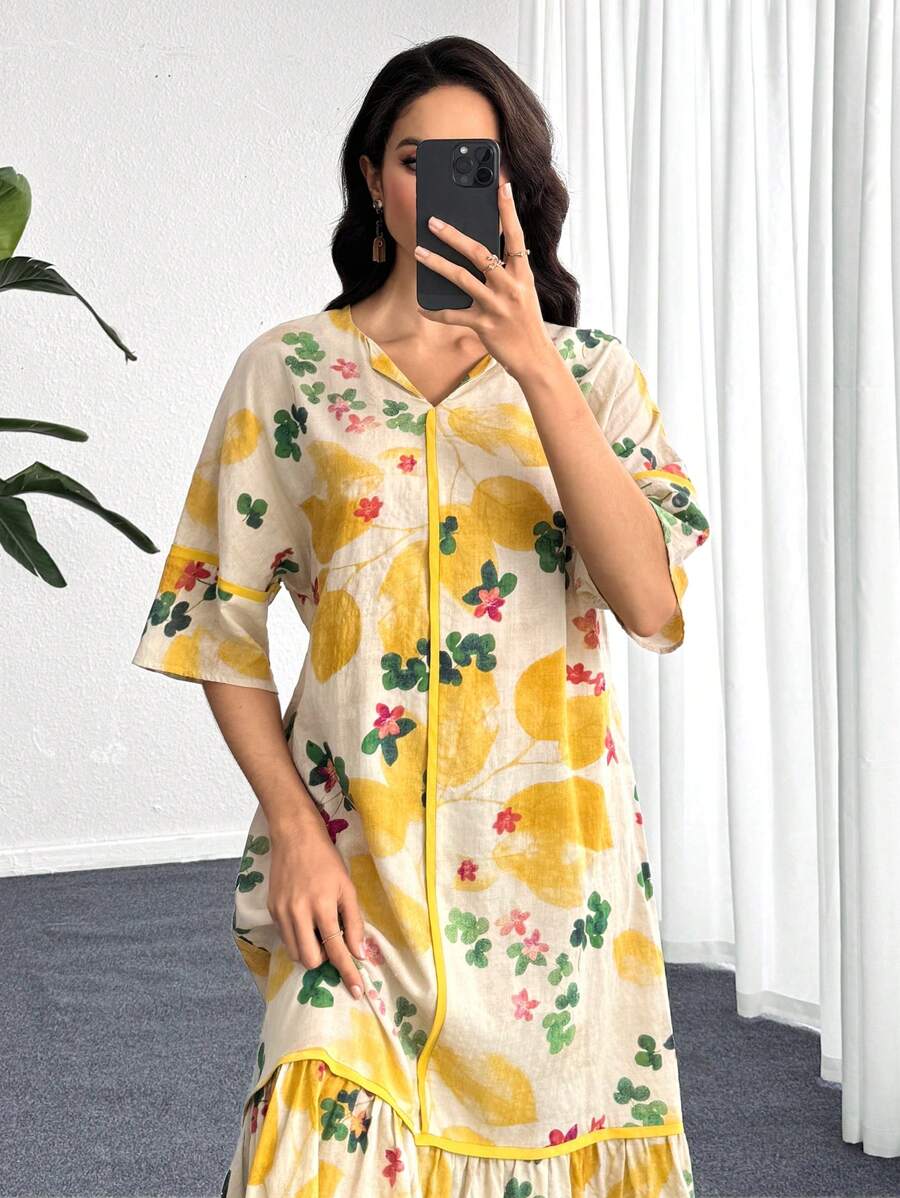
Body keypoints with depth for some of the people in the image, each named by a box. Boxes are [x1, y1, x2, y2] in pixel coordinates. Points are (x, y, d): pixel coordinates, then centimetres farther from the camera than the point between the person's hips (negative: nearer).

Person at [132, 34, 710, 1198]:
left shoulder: (591, 369, 5)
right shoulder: (287, 372, 3)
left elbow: (651, 603, -10)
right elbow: (221, 623, 3)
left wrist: (534, 366, -17)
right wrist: (293, 825, -9)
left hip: (550, 843, 1)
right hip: (354, 849, -1)